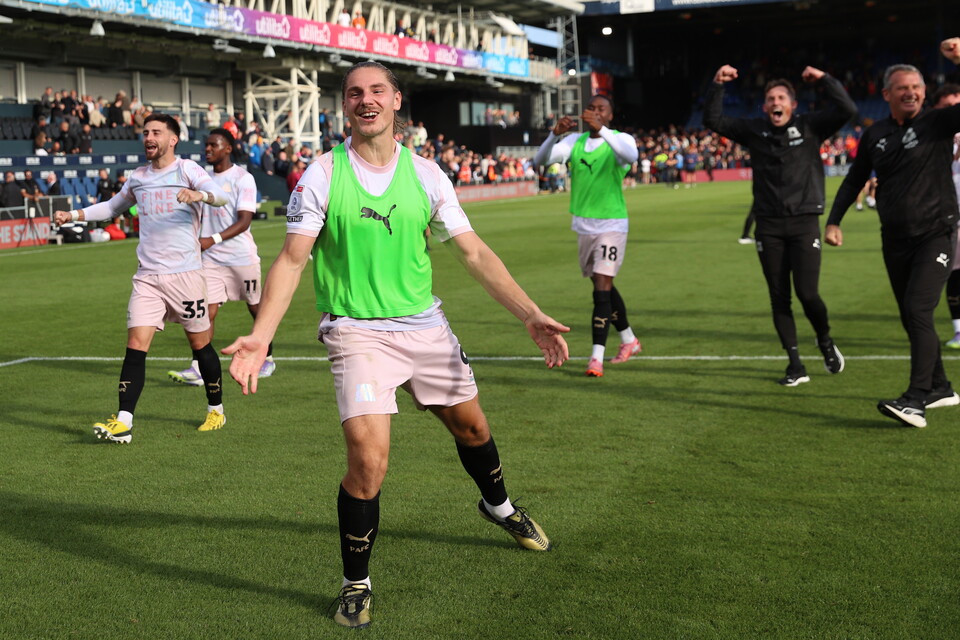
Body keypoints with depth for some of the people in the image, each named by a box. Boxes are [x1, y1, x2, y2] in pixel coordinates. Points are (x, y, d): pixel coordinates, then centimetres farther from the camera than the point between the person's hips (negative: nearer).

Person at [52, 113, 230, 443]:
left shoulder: (187, 169, -2)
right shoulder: (137, 178, 14)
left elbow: (220, 195, -20)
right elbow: (112, 206, 33)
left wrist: (199, 195, -41)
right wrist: (73, 215, 24)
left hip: (185, 274, -4)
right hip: (147, 276, 4)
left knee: (201, 344, 5)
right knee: (136, 344, -8)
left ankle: (216, 410, 24)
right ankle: (123, 422, -12)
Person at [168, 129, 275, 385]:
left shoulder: (242, 178, -9)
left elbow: (244, 221, -18)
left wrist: (213, 239, -28)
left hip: (241, 256, -5)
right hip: (211, 258, 5)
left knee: (256, 308, 9)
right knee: (208, 309, -7)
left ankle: (267, 357, 28)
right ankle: (199, 369, -13)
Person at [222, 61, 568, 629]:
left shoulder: (425, 173, -1)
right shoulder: (323, 175, -8)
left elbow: (473, 251, 1)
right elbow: (292, 259, -9)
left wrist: (532, 315, -5)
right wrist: (261, 335, -22)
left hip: (424, 323, 4)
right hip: (356, 331, -4)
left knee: (471, 425, 18)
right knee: (368, 459, -17)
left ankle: (499, 506, 51)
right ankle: (356, 583, 4)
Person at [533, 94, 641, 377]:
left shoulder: (620, 139, -8)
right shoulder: (575, 141, 4)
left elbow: (631, 155, -34)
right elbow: (540, 160, -8)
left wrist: (601, 130, -44)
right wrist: (555, 134, -26)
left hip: (611, 224, -6)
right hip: (583, 224, 6)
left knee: (602, 290, -14)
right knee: (604, 287, 16)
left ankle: (597, 357, -14)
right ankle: (629, 340, 35)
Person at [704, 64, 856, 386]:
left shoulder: (809, 126, 2)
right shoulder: (754, 130, 7)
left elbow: (847, 110, -9)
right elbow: (712, 120, 4)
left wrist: (823, 79, -9)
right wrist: (717, 85, -5)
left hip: (804, 222, -2)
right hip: (769, 225, 3)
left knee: (807, 293, -9)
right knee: (779, 298, 3)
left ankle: (825, 341, 22)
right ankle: (796, 365, 11)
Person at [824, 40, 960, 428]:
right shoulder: (875, 135, 9)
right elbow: (854, 180, 18)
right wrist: (833, 221, 9)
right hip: (895, 241, 6)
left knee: (918, 312, -18)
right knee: (911, 319, 11)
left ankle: (915, 402, -21)